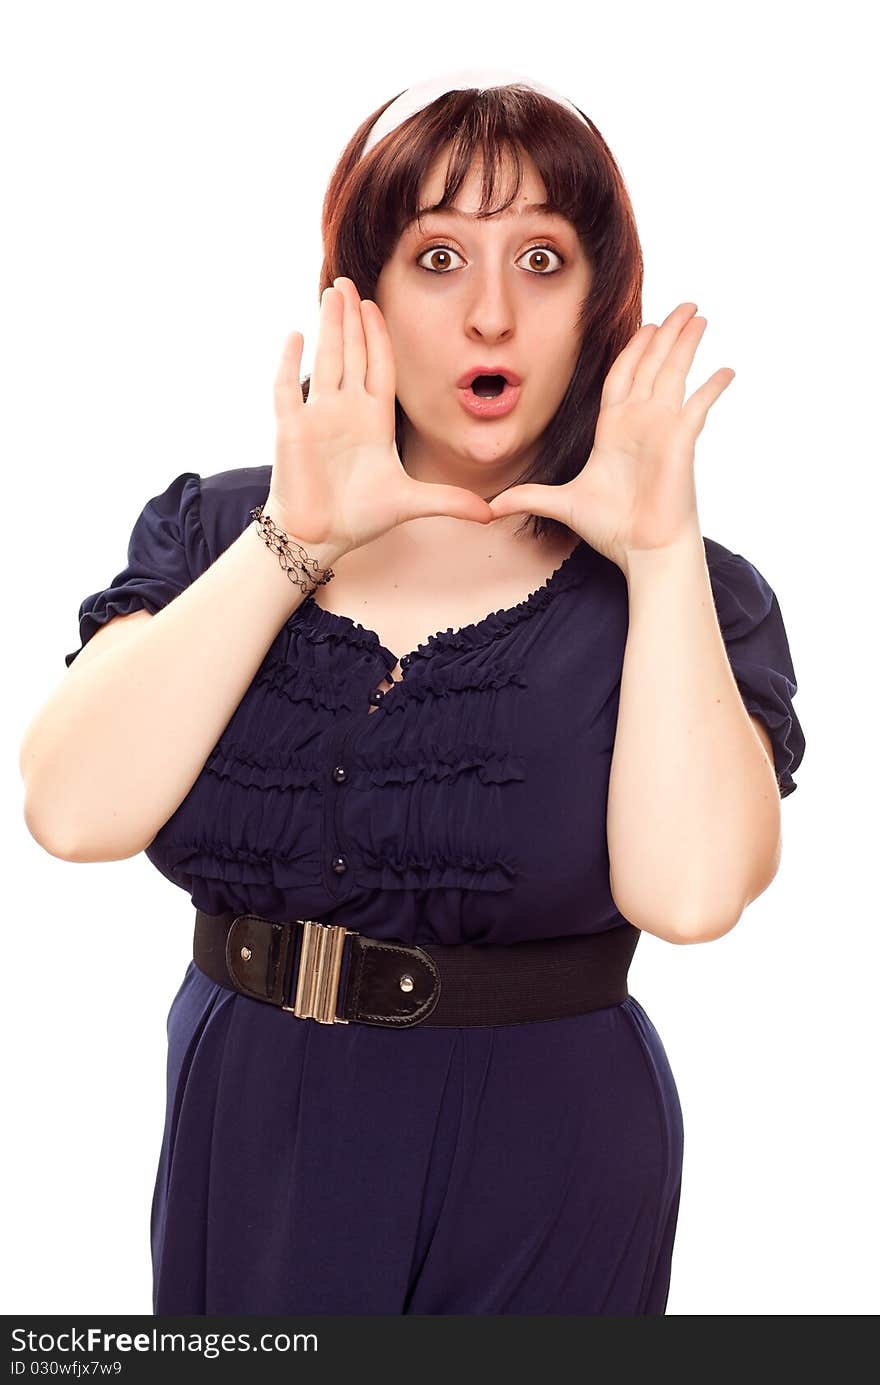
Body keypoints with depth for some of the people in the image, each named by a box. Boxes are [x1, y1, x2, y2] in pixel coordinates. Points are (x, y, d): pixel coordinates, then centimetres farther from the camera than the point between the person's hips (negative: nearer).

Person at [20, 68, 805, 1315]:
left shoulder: (682, 595, -7)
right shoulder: (215, 531, -2)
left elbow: (688, 892, -24)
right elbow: (74, 814, -17)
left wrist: (661, 551, -23)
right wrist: (295, 544, -20)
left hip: (540, 1178, -2)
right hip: (245, 1145, 2)